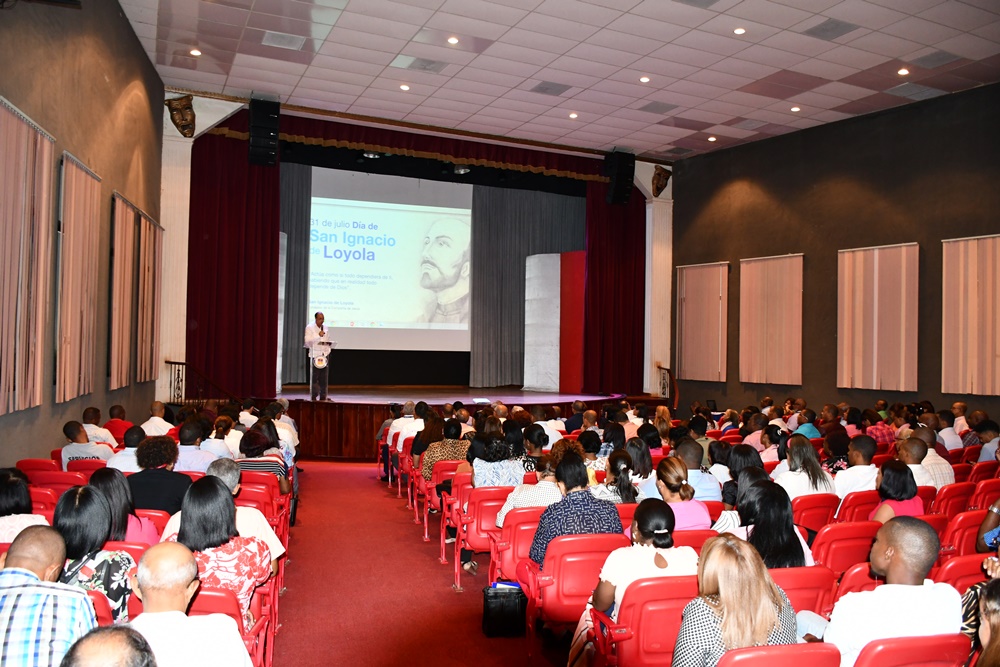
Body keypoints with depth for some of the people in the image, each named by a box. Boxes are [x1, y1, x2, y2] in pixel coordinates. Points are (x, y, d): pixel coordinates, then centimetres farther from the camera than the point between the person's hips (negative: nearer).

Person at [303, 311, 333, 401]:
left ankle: (323, 397, 6)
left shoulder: (325, 329, 17)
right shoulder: (310, 327, 1)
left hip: (325, 354, 5)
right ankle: (313, 396, -1)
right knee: (314, 377, -7)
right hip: (315, 354, -4)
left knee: (324, 378, 2)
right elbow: (308, 341, -9)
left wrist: (330, 343, 1)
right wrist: (318, 336, -17)